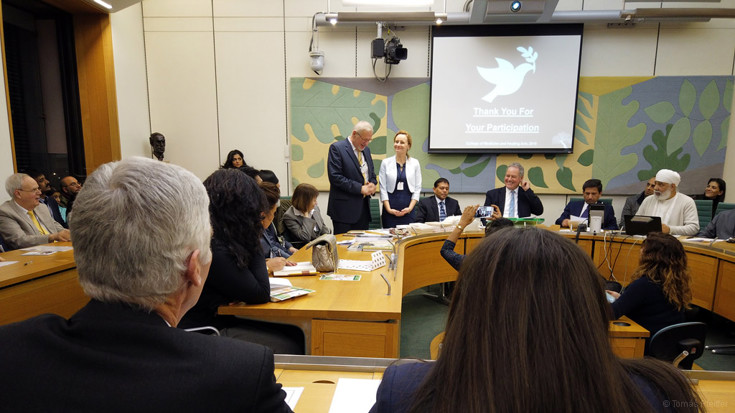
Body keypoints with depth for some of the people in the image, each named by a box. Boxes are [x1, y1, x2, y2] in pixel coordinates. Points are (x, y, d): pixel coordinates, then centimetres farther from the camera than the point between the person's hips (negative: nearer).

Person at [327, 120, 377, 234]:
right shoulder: (337, 148, -8)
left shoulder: (366, 150, 14)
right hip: (344, 208, -7)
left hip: (364, 208, 7)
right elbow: (335, 177, -17)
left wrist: (372, 185, -2)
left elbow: (372, 174, 22)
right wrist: (360, 188, -17)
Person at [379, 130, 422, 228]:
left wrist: (410, 207, -6)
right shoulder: (386, 163, 3)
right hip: (390, 211, 0)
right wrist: (389, 209, -7)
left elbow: (417, 188, 5)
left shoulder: (415, 163, 6)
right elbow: (383, 188, 1)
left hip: (408, 211, 1)